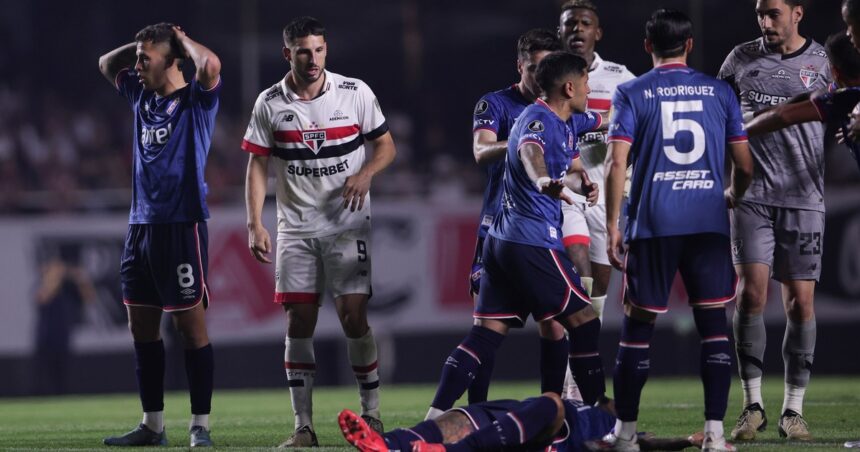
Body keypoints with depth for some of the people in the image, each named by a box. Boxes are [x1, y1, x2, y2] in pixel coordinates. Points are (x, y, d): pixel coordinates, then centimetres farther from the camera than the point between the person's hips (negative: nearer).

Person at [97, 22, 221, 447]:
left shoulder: (197, 99, -6)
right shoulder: (142, 96, 14)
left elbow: (210, 65, -27)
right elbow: (107, 63, 30)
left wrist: (182, 40, -8)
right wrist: (143, 44, 15)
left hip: (182, 226, -8)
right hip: (141, 225, 8)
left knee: (191, 326, -5)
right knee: (142, 328, 9)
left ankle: (200, 427, -2)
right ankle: (152, 425, 16)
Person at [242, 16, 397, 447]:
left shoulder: (355, 93, -3)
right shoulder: (270, 103, 1)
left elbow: (386, 145, 5)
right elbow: (257, 166, 4)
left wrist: (365, 173, -15)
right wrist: (255, 224, -5)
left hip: (348, 225, -1)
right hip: (295, 229, 2)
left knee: (353, 316, -8)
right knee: (298, 322, -2)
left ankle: (372, 413, 5)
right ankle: (303, 426, 1)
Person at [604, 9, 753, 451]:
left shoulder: (632, 93, 2)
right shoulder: (719, 92, 8)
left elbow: (616, 163, -7)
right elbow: (744, 165, 11)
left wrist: (612, 227, -1)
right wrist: (732, 196, 33)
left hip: (652, 225, -1)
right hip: (709, 223, 1)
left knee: (638, 326, 7)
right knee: (713, 324, 3)